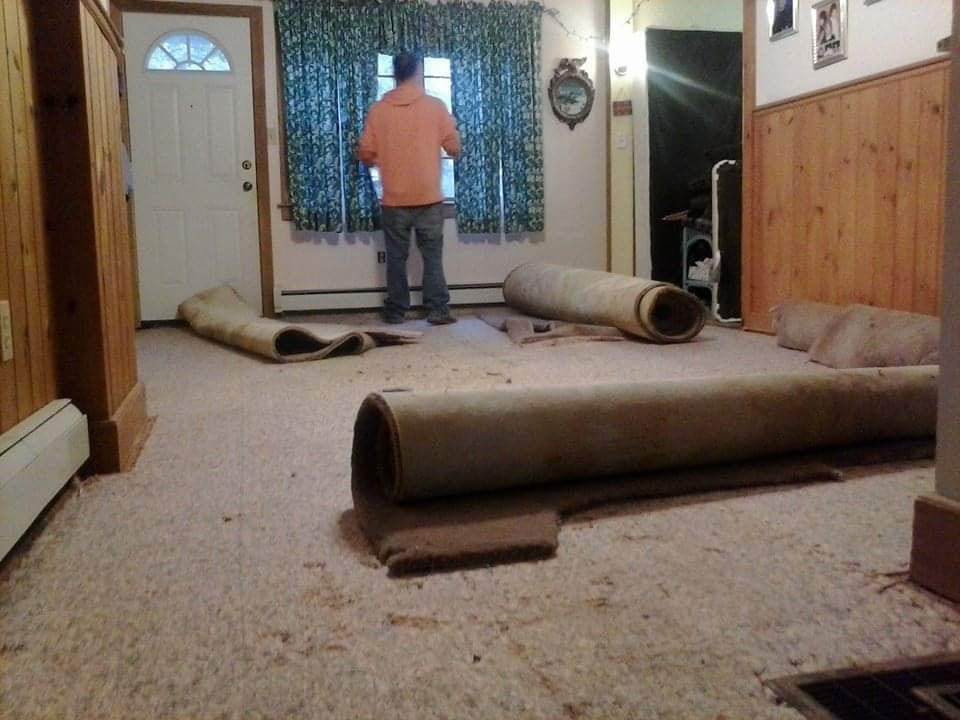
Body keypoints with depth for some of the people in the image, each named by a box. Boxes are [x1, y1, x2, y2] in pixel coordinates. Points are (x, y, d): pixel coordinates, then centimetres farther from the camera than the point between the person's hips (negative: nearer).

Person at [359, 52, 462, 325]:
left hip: (394, 200, 1)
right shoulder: (435, 106, -3)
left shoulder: (378, 110, 1)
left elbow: (366, 155, 2)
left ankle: (395, 312, 14)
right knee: (432, 256, 6)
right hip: (428, 198, -1)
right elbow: (454, 148, -2)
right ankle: (438, 311, 4)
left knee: (396, 258, 9)